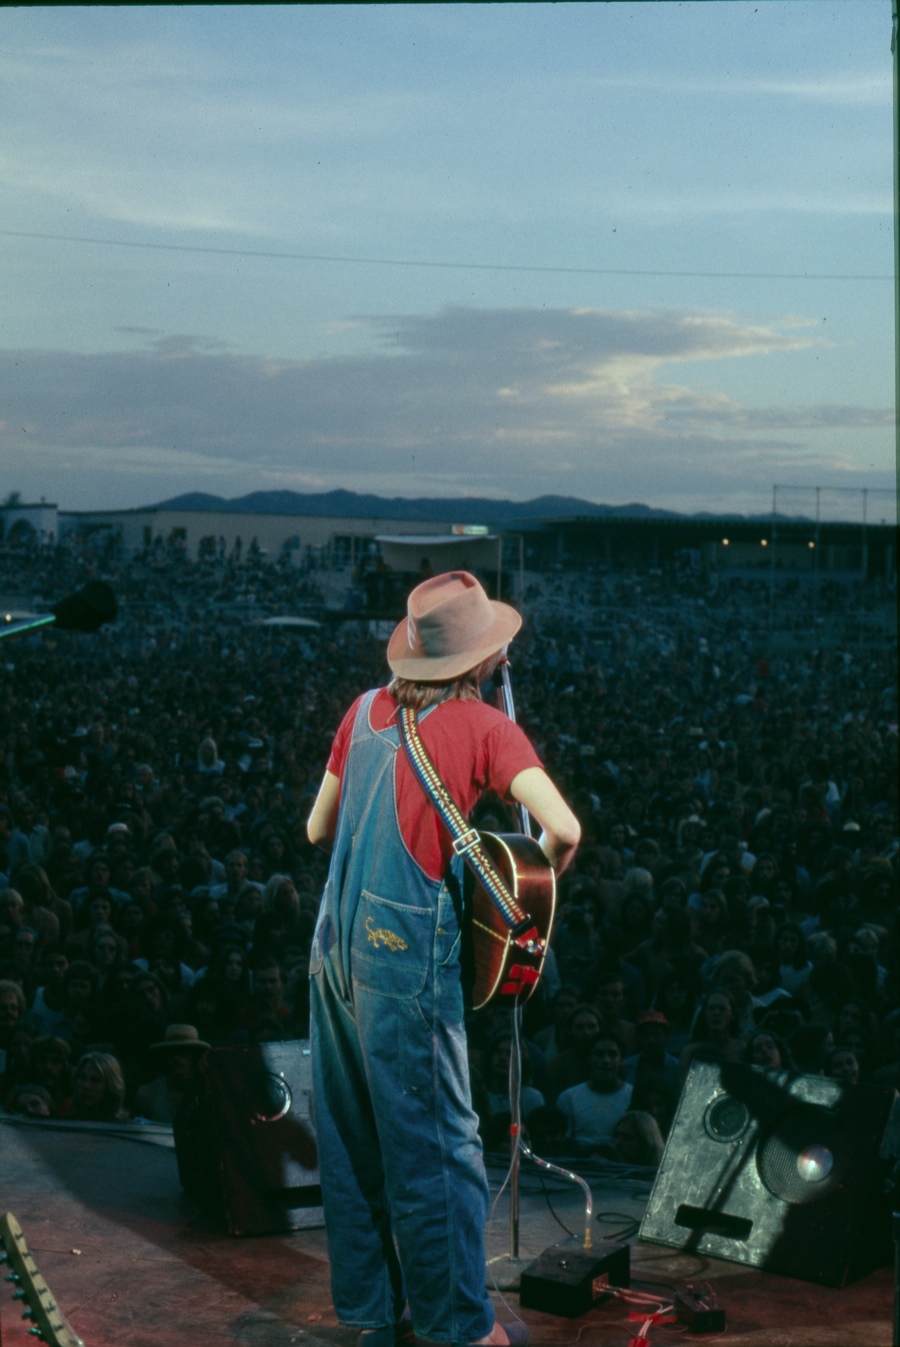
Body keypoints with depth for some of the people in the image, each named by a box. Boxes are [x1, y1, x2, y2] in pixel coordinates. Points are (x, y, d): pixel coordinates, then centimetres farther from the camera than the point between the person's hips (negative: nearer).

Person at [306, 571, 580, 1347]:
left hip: (336, 946, 6)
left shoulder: (366, 710, 9)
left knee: (350, 1137, 16)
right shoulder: (483, 726, -8)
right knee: (434, 1142, 4)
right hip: (406, 953, -6)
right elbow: (564, 827, -18)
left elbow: (318, 829, 16)